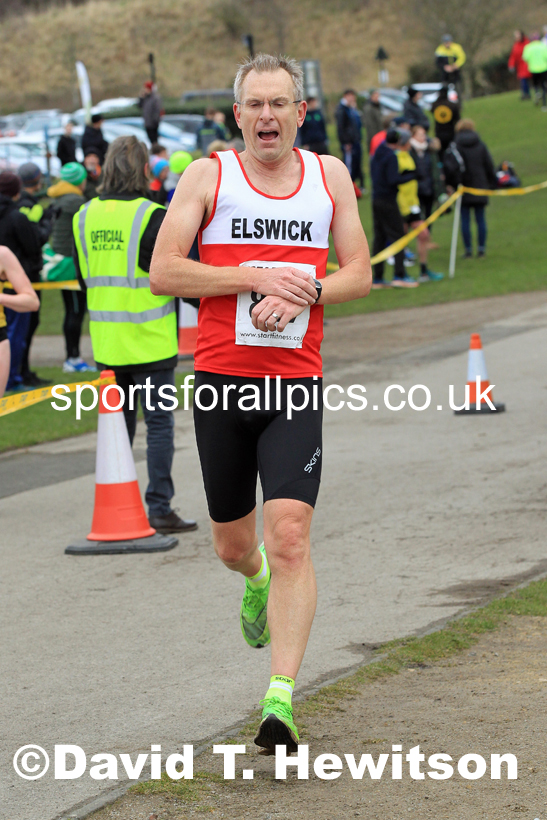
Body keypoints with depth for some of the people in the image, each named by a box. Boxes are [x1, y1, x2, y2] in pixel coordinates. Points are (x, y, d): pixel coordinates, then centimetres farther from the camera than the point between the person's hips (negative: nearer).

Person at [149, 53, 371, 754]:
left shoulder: (329, 175, 8)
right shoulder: (208, 176, 1)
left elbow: (359, 274, 10)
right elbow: (162, 273, -6)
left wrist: (304, 290, -10)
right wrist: (257, 277, -14)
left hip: (296, 384, 0)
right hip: (220, 379, 0)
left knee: (290, 536, -15)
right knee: (233, 544, 13)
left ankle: (281, 700, -17)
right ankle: (257, 581, 51)